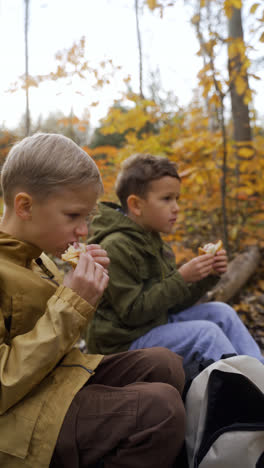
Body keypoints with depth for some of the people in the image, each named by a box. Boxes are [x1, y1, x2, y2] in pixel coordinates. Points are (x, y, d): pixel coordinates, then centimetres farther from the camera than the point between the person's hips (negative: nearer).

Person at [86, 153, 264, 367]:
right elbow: (132, 312, -23)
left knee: (221, 312, 2)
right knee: (204, 332, -21)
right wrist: (181, 278, -24)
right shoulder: (116, 247, -21)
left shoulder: (153, 241, 9)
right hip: (125, 341, -9)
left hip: (159, 322, 9)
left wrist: (209, 276, -4)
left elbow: (173, 303, 11)